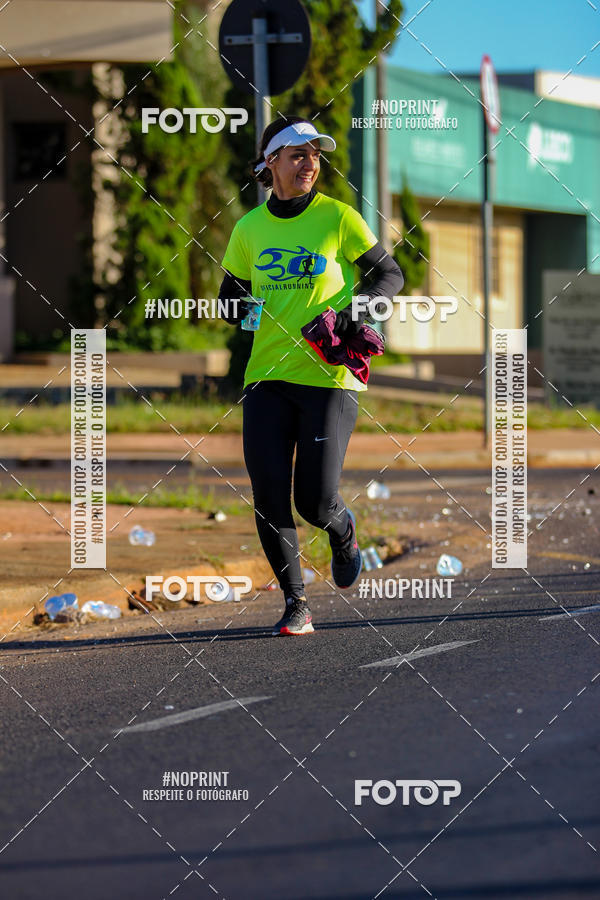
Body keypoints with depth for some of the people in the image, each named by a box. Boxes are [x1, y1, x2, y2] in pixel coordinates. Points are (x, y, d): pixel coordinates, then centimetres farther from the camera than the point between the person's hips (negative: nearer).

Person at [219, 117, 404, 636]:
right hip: (268, 376, 3)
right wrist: (242, 311, -2)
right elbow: (230, 292, 21)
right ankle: (295, 603, 8)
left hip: (330, 377, -3)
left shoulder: (338, 218, 0)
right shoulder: (249, 229, 9)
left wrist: (356, 309, -12)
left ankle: (344, 533, 28)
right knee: (269, 498, -6)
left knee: (316, 502, -9)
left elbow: (389, 275, 6)